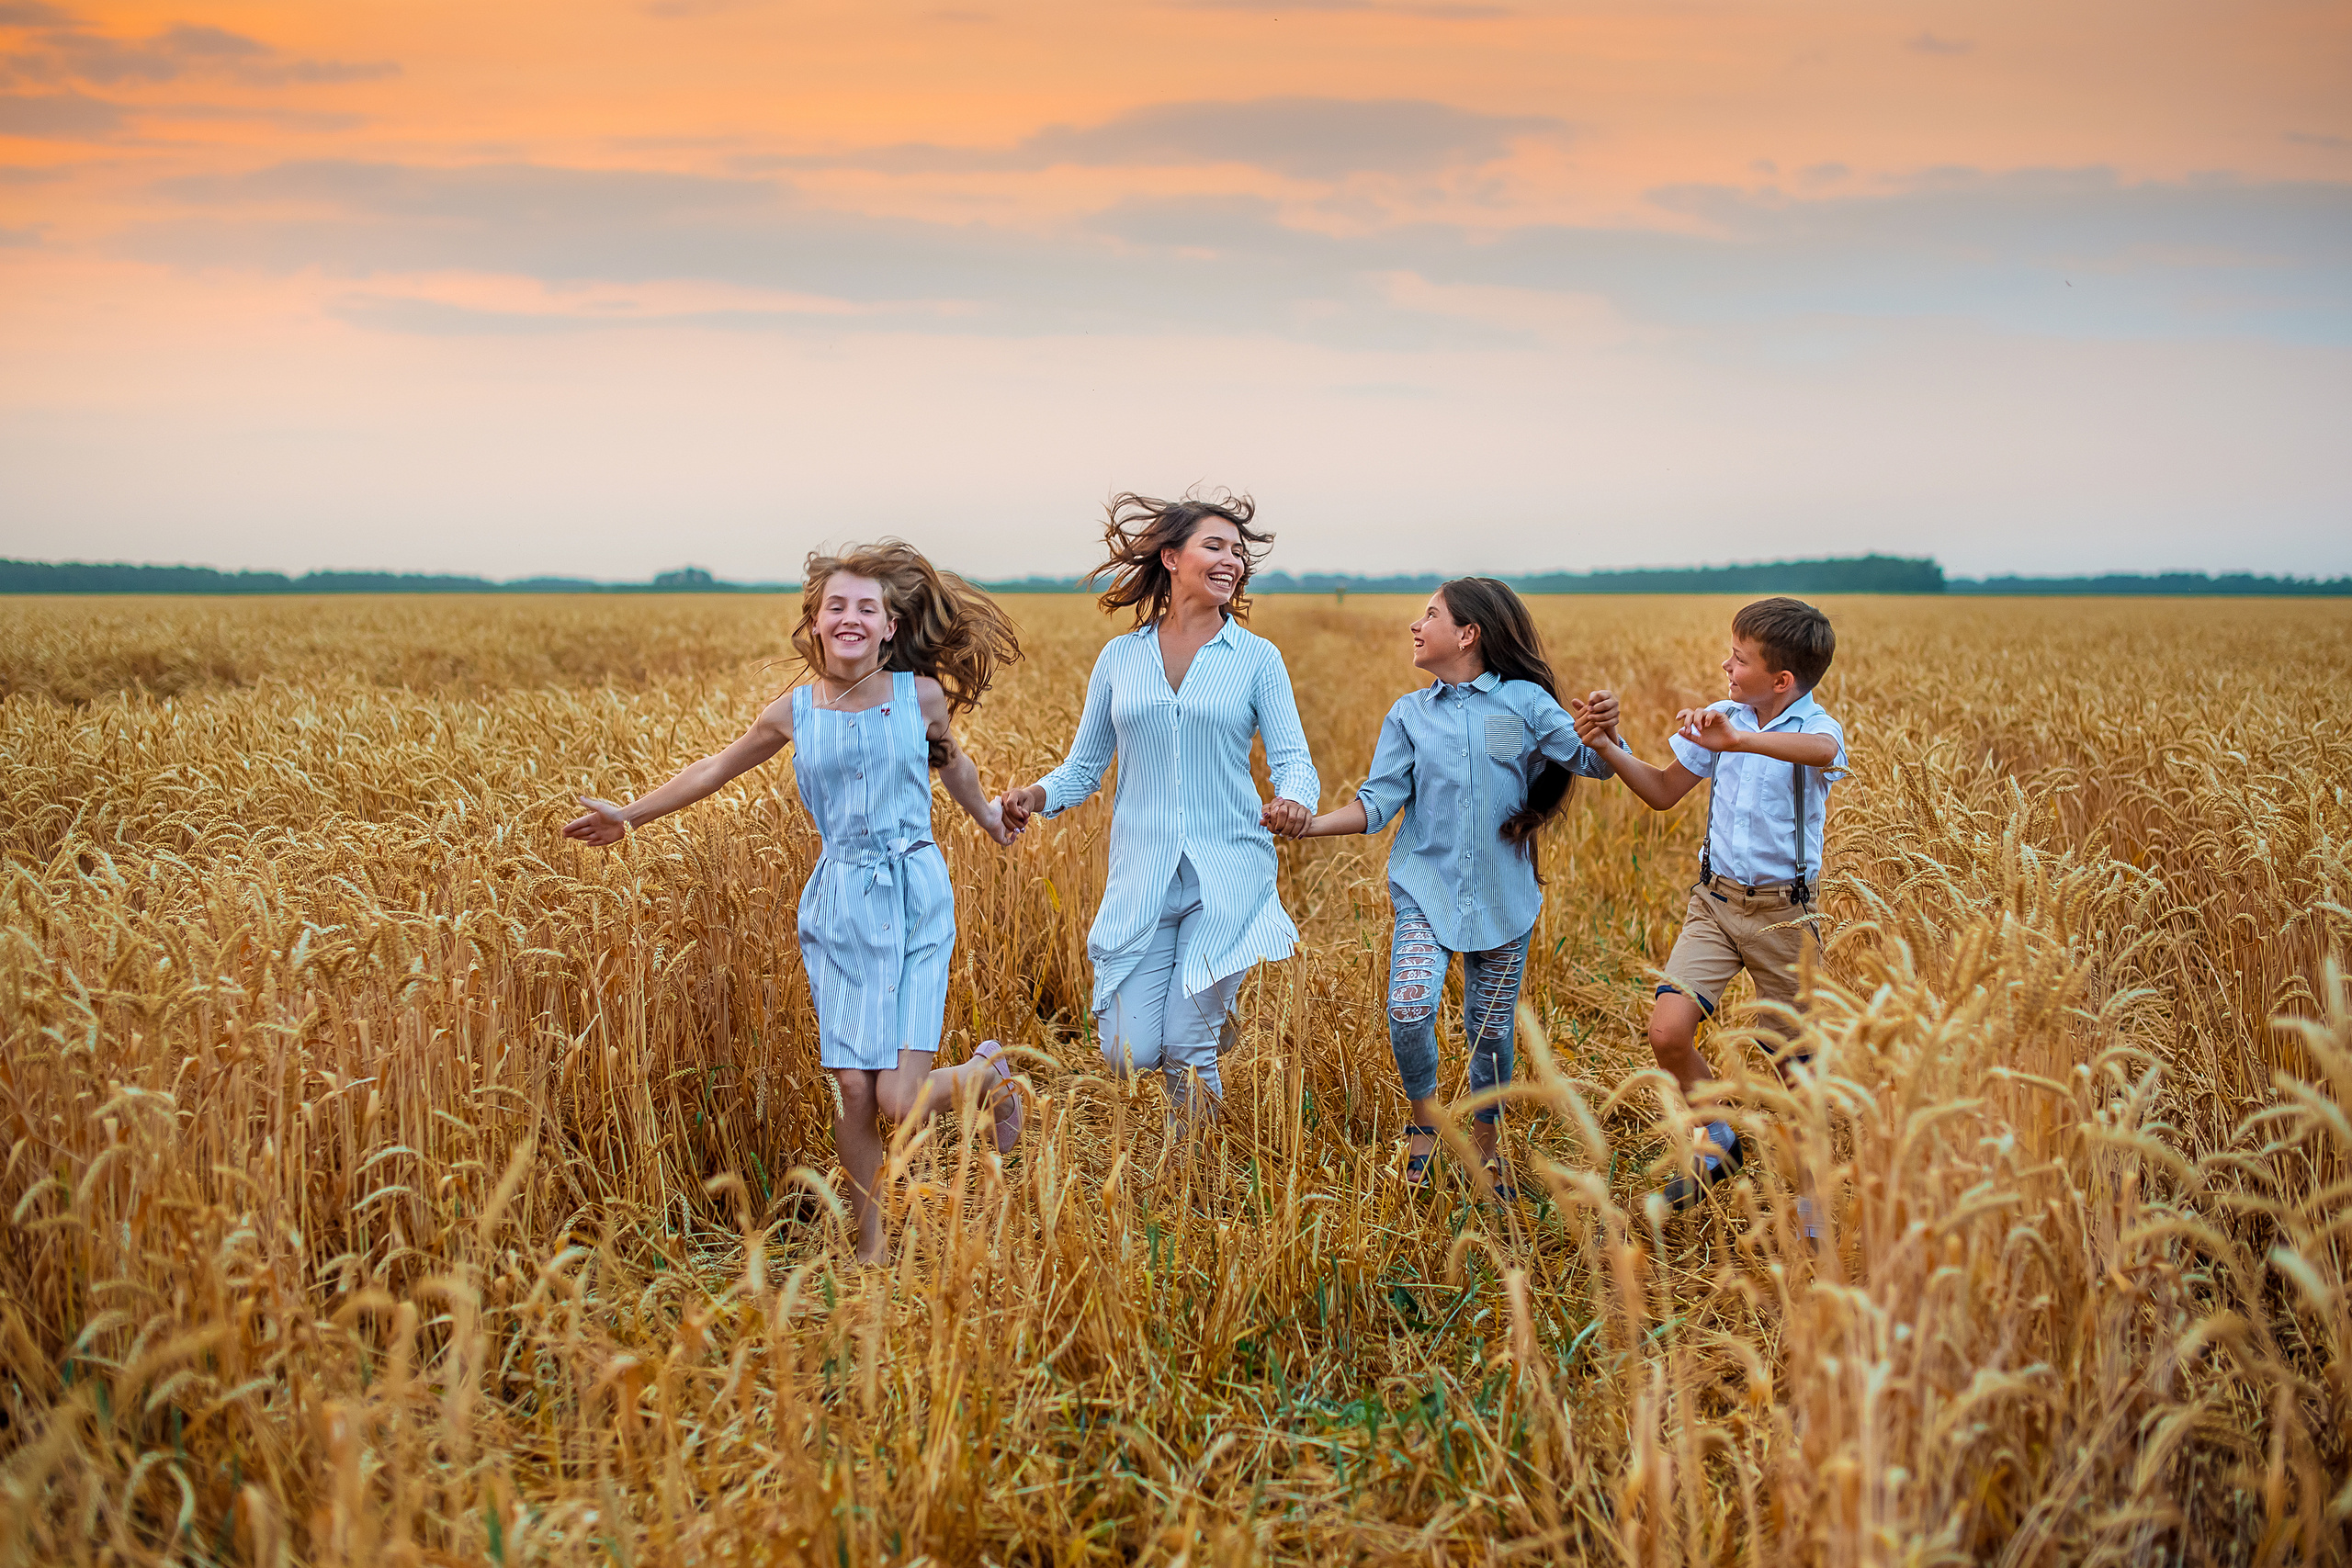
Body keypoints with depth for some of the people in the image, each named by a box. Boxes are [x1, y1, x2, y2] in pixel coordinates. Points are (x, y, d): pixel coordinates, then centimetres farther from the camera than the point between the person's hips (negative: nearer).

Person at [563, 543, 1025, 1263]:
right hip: (839, 905, 2)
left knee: (900, 1104, -10)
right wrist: (633, 813, 19)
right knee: (851, 1090, -1)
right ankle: (871, 1246, 17)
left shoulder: (921, 695, -2)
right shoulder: (794, 710, 1)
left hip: (914, 902, -2)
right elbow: (719, 767, 17)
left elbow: (950, 762, 21)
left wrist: (986, 816, 38)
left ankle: (987, 1070, 23)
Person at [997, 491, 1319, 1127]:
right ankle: (1208, 1009, 32)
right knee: (1130, 1052, -3)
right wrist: (1038, 795, -11)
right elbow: (1085, 765, 10)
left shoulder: (1257, 658, 1)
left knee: (1186, 1051, -5)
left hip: (1228, 877, -2)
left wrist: (1294, 801, -31)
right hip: (1142, 879, 2)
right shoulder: (1119, 658, 7)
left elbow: (1293, 758, -7)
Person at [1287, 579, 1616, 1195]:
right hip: (1427, 889, 1)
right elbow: (1378, 803, 0)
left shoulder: (1524, 701, -1)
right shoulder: (1409, 714, 5)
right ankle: (1424, 1118, 9)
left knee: (1492, 1028, 7)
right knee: (1409, 1011, -20)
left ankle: (1486, 1142, 32)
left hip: (1503, 896, -1)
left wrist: (1604, 729, -26)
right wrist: (1310, 822, -14)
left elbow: (1591, 762, -4)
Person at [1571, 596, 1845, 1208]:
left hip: (1783, 912, -4)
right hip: (1715, 901, 4)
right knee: (1668, 1032, -13)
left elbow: (1821, 751, -41)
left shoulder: (1816, 728, -14)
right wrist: (1611, 748, 0)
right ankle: (1718, 1140, 13)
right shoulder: (1721, 720, 3)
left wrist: (1739, 739, -53)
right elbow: (1664, 791, 14)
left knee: (1797, 1064, 5)